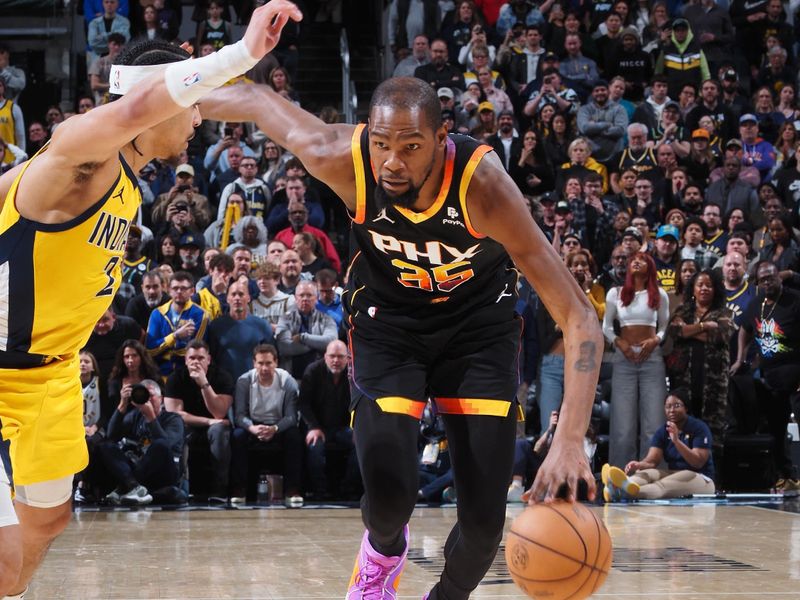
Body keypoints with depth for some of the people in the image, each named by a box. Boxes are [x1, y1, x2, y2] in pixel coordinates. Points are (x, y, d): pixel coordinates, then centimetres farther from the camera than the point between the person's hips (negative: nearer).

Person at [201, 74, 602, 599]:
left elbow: (580, 319, -37)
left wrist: (570, 441, -48)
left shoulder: (482, 184, -35)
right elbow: (257, 101, -9)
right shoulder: (342, 158, -31)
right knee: (389, 498, -17)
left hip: (479, 321, -1)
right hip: (388, 318, 1)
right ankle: (384, 550, 21)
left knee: (484, 520, -7)